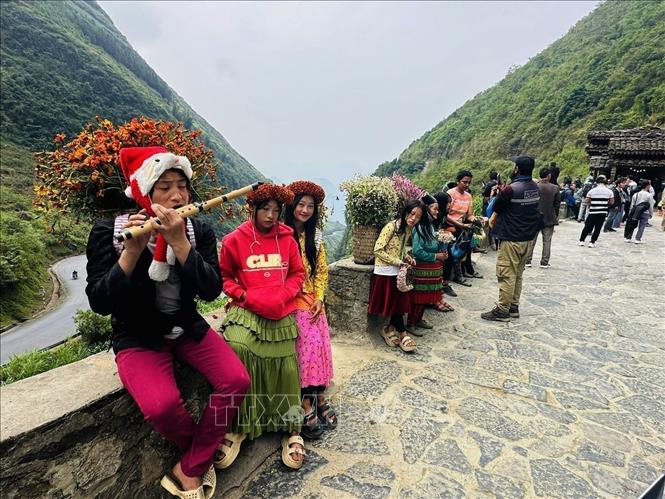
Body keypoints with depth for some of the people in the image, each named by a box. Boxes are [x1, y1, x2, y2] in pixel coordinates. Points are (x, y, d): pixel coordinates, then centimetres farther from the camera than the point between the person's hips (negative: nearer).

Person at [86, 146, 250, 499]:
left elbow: (211, 291, -17)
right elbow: (100, 304, -17)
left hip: (188, 328, 3)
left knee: (237, 380, -17)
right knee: (160, 405, -29)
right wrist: (133, 250, -30)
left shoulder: (199, 231, -6)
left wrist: (179, 241, -28)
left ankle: (189, 469, 4)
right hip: (138, 337, -3)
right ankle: (203, 454, 8)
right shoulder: (108, 233, -12)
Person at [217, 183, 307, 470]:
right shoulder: (234, 240, 0)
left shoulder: (287, 239, 5)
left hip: (282, 316, 2)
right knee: (236, 350, -26)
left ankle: (292, 428, 25)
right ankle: (238, 427, -4)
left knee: (285, 370, 0)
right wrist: (246, 297, -8)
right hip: (247, 312, -2)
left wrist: (282, 297, -7)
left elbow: (298, 274, 9)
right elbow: (225, 276, 7)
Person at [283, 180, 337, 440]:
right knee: (310, 343, -16)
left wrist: (319, 299, 0)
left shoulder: (315, 236, 11)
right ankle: (310, 403, -6)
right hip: (292, 300, -5)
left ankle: (318, 399, 7)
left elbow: (322, 271, 11)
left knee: (320, 344, -3)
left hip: (313, 300, 5)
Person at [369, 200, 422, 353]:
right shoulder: (391, 226, -19)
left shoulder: (409, 229, 5)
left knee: (399, 302, 10)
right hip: (385, 272, -7)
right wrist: (398, 262, -19)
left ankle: (390, 329, 28)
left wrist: (407, 257, -1)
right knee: (393, 303, 1)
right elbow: (378, 250, -20)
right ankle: (403, 335, 13)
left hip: (398, 271, 7)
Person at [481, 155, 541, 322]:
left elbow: (496, 208, -5)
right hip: (527, 238, 8)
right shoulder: (535, 188, 6)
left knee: (507, 276, -2)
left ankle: (502, 311, 4)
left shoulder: (511, 189, -19)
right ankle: (513, 307, 24)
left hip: (511, 239, -8)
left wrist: (500, 193, 14)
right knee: (517, 275, 15)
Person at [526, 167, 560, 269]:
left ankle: (527, 261, 10)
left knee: (531, 240, 8)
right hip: (549, 218, 1)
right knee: (547, 241, 8)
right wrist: (556, 216, 13)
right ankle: (544, 262, 10)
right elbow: (557, 204, 1)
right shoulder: (555, 188, -5)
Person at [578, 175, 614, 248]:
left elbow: (586, 202, -1)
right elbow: (611, 202, 5)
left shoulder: (592, 191, -3)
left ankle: (581, 241, 12)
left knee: (587, 226, 9)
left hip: (592, 212, 0)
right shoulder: (609, 191, 0)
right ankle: (592, 242, 4)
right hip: (603, 212, 0)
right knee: (598, 228, 5)